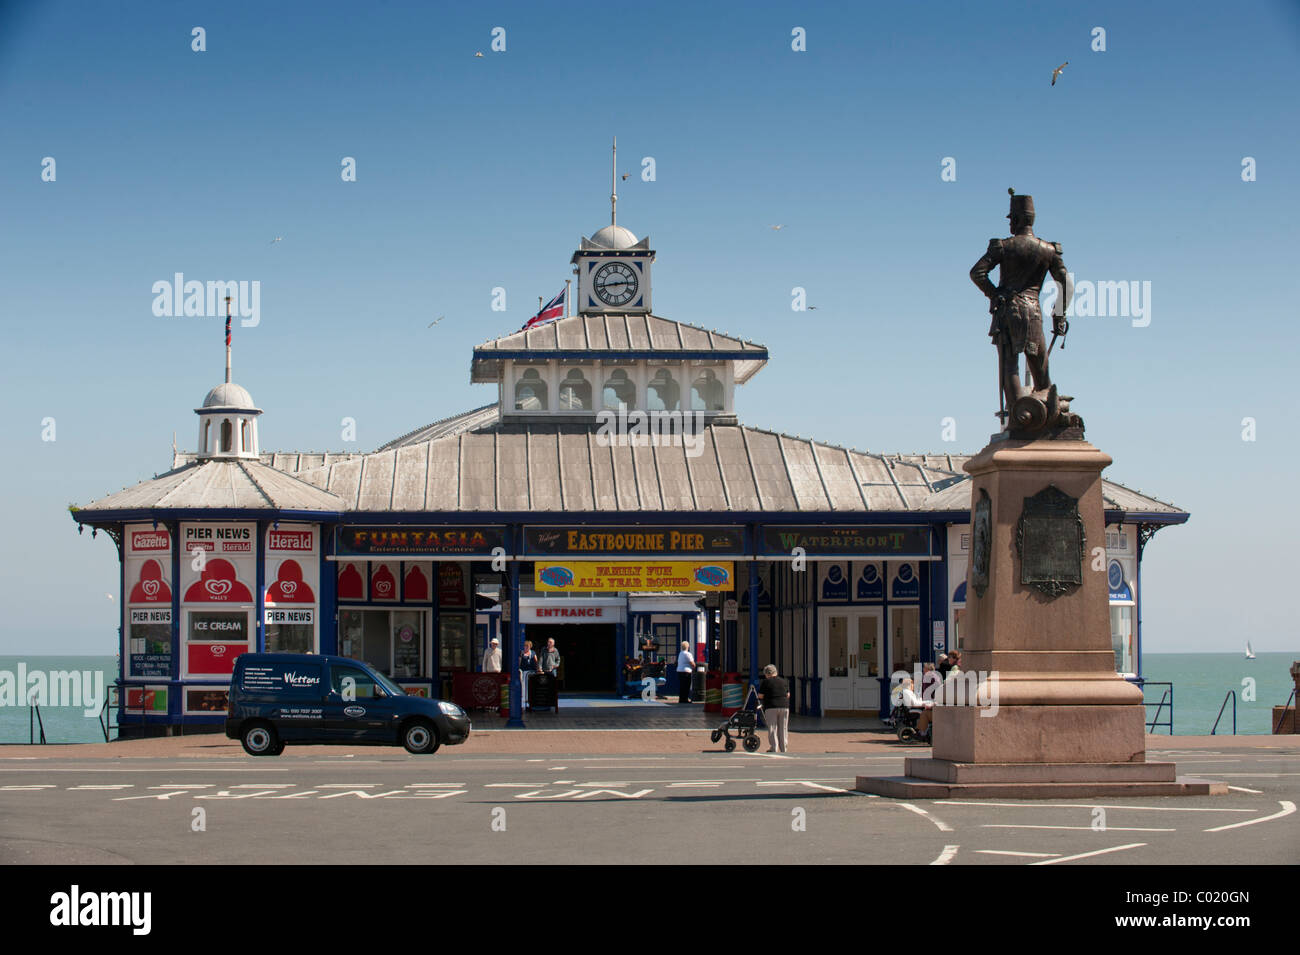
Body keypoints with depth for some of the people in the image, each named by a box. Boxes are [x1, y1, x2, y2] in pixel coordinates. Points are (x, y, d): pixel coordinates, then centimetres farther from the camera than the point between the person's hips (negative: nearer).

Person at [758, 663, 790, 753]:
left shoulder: (765, 682, -2)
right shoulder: (784, 682, 12)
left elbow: (760, 696, -3)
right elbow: (788, 695, 14)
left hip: (771, 707, -4)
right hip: (784, 706, 4)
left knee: (772, 728, -1)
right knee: (783, 728, 9)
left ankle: (774, 749, -7)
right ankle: (783, 749, 10)